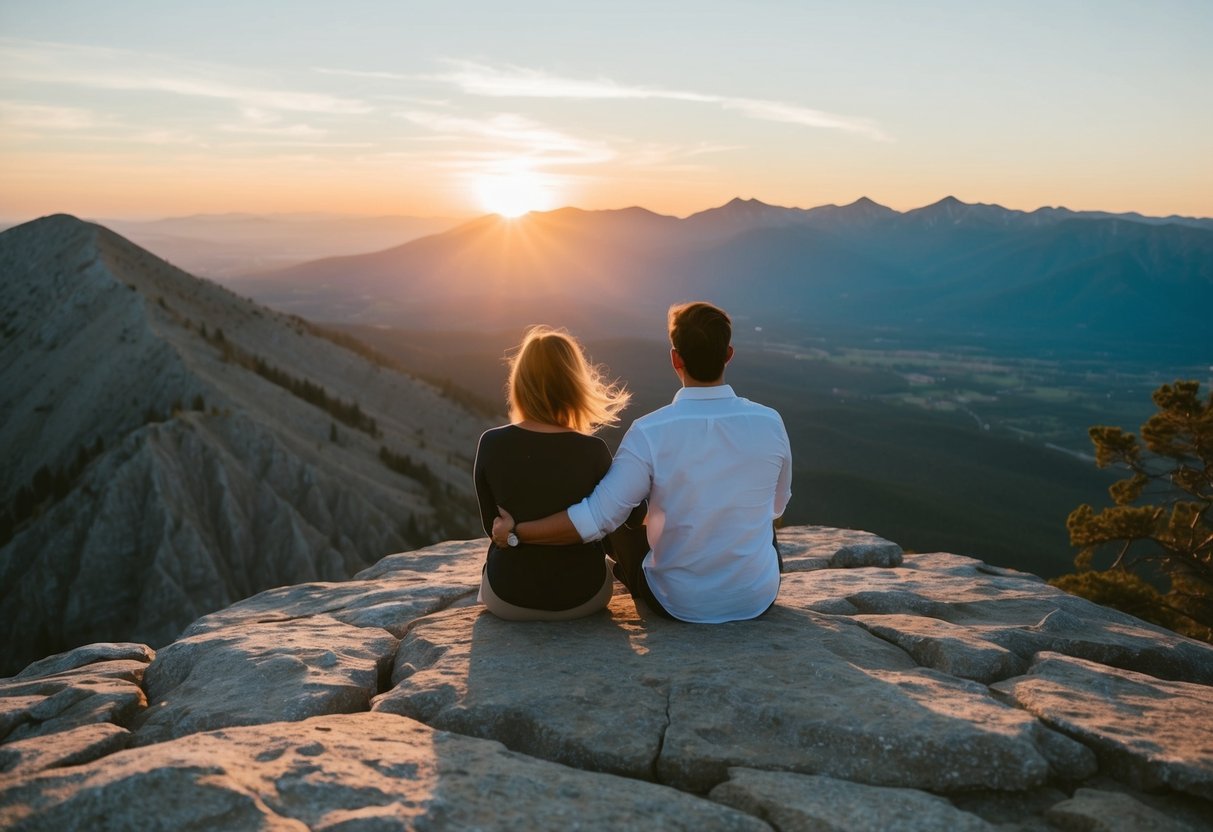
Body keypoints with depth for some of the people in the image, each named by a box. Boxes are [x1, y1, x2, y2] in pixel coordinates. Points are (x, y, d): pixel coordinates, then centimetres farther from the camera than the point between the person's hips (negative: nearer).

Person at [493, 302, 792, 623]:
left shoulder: (650, 433, -21)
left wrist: (515, 532, -7)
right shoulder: (770, 424, -13)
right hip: (759, 599, 2)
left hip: (679, 604, -1)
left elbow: (597, 518, -20)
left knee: (627, 525, 27)